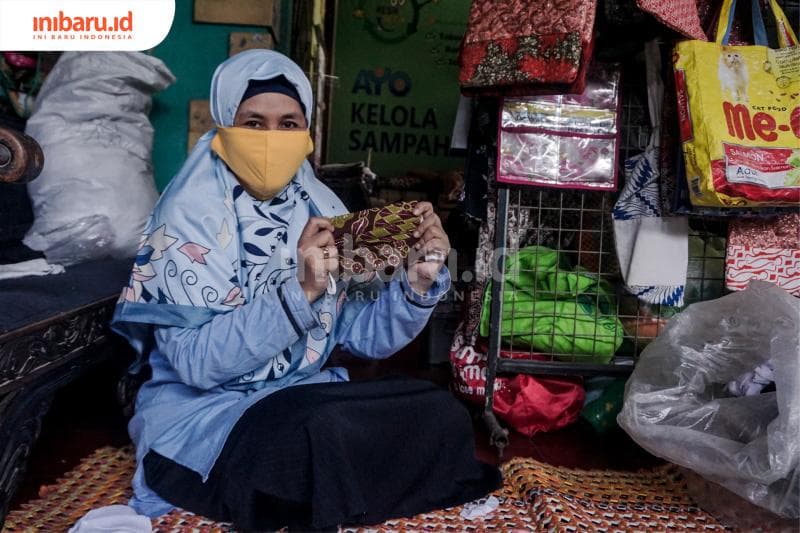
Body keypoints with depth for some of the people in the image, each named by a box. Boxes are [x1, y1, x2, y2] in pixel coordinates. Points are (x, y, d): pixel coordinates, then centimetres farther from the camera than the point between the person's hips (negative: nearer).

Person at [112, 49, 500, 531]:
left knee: (441, 414, -15)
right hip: (204, 414, -5)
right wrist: (299, 293, -33)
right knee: (328, 432, -34)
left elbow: (365, 336, 2)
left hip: (307, 399, 6)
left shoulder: (320, 207, 1)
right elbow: (197, 362, -22)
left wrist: (418, 282, -17)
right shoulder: (189, 215, -14)